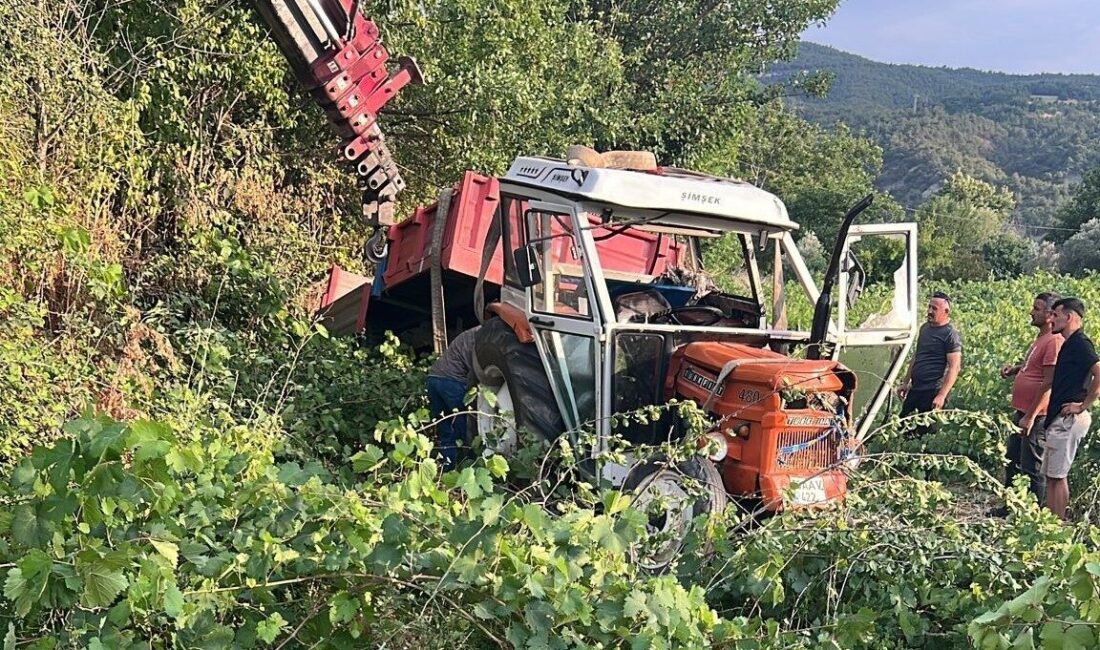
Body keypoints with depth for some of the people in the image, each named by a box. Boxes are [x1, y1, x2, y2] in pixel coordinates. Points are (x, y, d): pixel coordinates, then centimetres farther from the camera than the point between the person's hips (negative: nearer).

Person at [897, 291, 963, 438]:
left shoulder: (951, 334, -10)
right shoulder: (925, 328, 13)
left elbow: (954, 368, -15)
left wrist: (942, 396, -21)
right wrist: (905, 382, 20)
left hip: (932, 392, -8)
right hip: (915, 389, 8)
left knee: (925, 431, -3)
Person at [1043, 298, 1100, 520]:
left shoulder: (1080, 343, -14)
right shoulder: (1070, 343, 16)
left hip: (1068, 419, -10)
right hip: (1059, 419, 10)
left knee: (1057, 475, -5)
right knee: (1051, 474, 13)